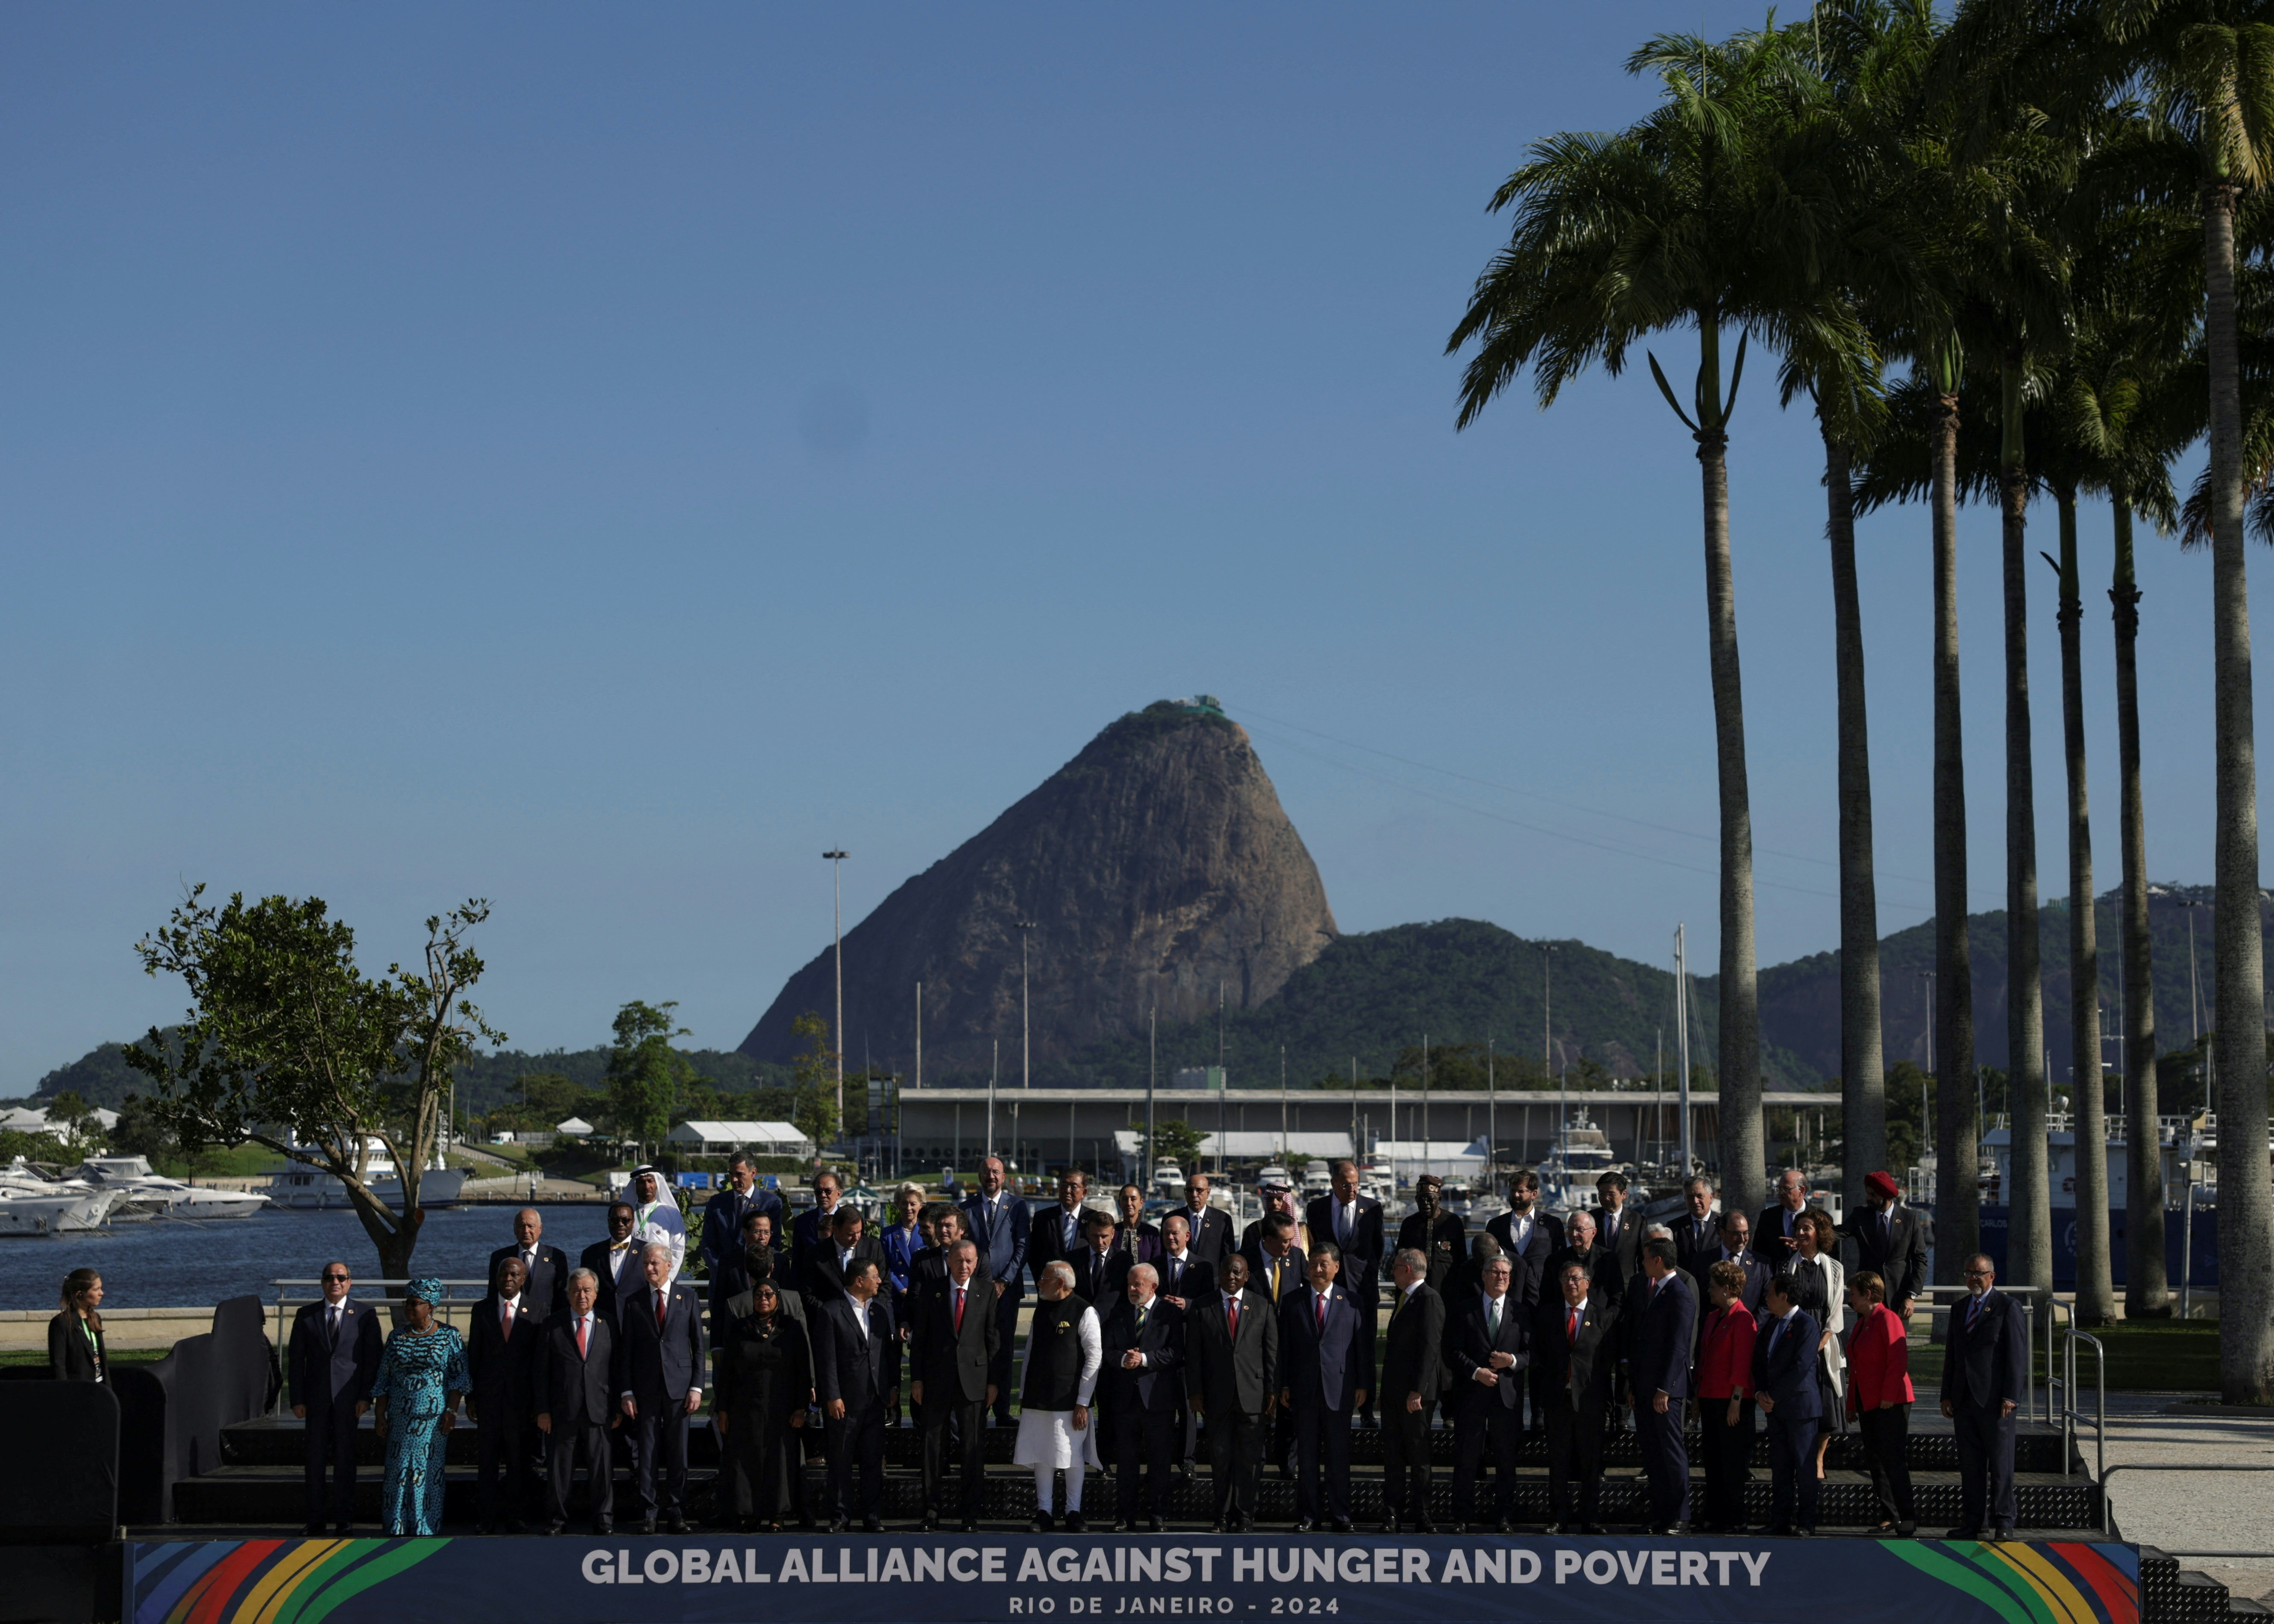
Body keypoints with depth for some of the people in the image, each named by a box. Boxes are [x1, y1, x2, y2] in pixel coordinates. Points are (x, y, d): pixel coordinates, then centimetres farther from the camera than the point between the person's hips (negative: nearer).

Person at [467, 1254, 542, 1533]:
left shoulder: (536, 1312, 2)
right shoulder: (482, 1310, 7)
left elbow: (541, 1360, 1)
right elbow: (473, 1355, 7)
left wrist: (538, 1401, -3)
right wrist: (470, 1396, 2)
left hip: (521, 1396, -1)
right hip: (489, 1395, 1)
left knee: (519, 1460, 2)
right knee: (489, 1459, 4)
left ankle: (516, 1518, 10)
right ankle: (489, 1518, 10)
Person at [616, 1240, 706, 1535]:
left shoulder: (688, 1298, 6)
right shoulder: (634, 1303, 8)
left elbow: (698, 1345, 5)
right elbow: (625, 1351, 7)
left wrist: (697, 1387, -2)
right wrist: (626, 1392, -2)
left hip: (679, 1386, -1)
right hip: (645, 1388, 1)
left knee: (678, 1453, 2)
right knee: (646, 1453, 0)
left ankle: (676, 1512, 9)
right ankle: (648, 1513, 5)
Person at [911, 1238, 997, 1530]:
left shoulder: (987, 1292, 3)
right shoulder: (931, 1290, 3)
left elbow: (993, 1338, 3)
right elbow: (919, 1337, 5)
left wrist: (993, 1381, -1)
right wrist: (916, 1379, 0)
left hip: (974, 1380, 0)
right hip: (937, 1380, 0)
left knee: (974, 1449, 2)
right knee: (933, 1447, 6)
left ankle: (971, 1514, 9)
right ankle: (931, 1512, 13)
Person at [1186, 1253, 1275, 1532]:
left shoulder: (1262, 1306, 7)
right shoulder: (1201, 1307, 6)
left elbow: (1272, 1352, 5)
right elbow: (1193, 1353, 4)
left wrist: (1273, 1391, -1)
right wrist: (1194, 1392, -3)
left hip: (1253, 1394, 0)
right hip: (1217, 1396, 0)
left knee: (1250, 1459, 2)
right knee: (1220, 1458, 3)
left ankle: (1245, 1516, 8)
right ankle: (1224, 1517, 11)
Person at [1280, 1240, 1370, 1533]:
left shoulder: (1351, 1303, 5)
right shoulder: (1292, 1303, 8)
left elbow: (1364, 1345, 4)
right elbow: (1284, 1346, 7)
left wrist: (1363, 1385, -2)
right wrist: (1283, 1385, 0)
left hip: (1339, 1389, -1)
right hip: (1304, 1389, 1)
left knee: (1339, 1455, 3)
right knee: (1306, 1456, 4)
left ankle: (1340, 1514, 10)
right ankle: (1307, 1515, 10)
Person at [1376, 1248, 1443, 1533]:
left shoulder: (1429, 1300, -12)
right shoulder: (1404, 1299, 18)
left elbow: (1430, 1347, -18)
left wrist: (1418, 1391, -22)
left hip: (1415, 1392, -9)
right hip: (1393, 1391, 9)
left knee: (1418, 1455, -1)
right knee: (1393, 1455, 7)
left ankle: (1420, 1516, 5)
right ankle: (1392, 1514, 10)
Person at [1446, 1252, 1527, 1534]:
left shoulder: (1520, 1312, 9)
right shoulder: (1465, 1309, 5)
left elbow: (1530, 1351, 7)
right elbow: (1454, 1351, 0)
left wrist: (1513, 1361, -13)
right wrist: (1476, 1372, -14)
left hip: (1507, 1392, 1)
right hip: (1471, 1393, -1)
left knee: (1506, 1458, 4)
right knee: (1467, 1457, 2)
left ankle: (1504, 1516, 11)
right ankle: (1464, 1516, 9)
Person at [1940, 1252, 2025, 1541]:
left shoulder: (2006, 1308, -3)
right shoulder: (1959, 1310, 17)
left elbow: (2017, 1354, -8)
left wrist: (2010, 1396, -14)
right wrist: (1947, 1395, 12)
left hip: (1995, 1399, -6)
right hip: (1964, 1398, 6)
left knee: (2000, 1463, -3)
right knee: (1970, 1464, 7)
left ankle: (2003, 1521, 2)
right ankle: (1974, 1521, 11)